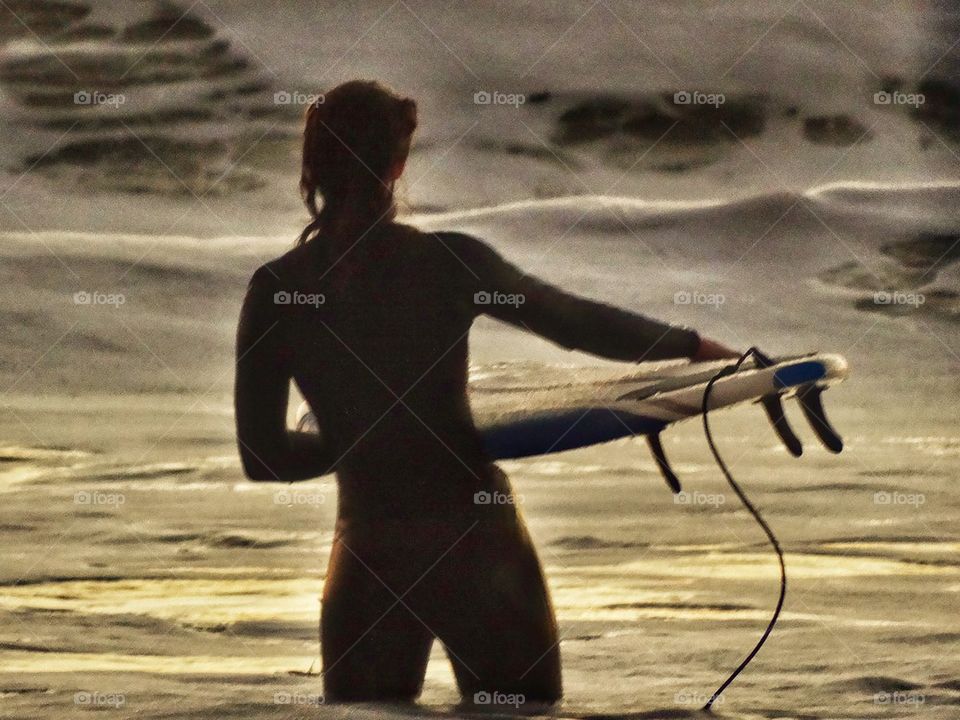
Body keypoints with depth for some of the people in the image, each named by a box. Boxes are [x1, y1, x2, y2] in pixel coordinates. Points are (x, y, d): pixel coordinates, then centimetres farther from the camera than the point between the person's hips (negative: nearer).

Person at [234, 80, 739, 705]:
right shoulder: (449, 261, -9)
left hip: (368, 563, 2)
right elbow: (580, 322, 2)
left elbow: (263, 457, 3)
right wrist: (695, 346, 16)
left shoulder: (274, 291, -3)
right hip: (477, 547, -1)